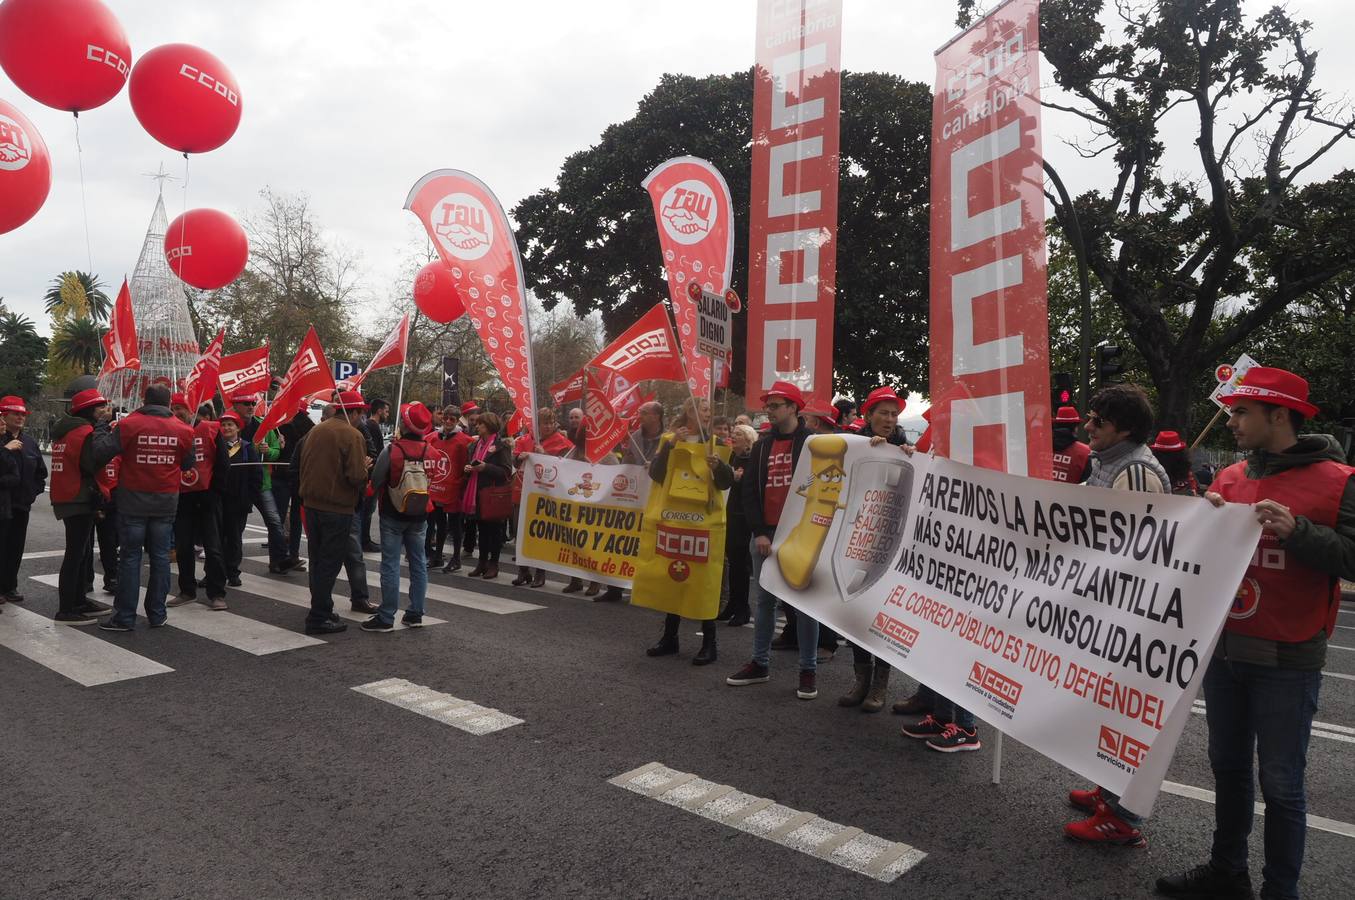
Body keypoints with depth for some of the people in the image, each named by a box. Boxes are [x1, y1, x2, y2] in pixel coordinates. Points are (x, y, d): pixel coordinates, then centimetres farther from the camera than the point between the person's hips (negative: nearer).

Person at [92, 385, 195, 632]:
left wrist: (104, 433, 6)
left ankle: (125, 617, 8)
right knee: (160, 556, 9)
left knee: (130, 556, 4)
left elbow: (99, 454, -12)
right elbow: (187, 464, 9)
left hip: (133, 500, -2)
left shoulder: (128, 424, -9)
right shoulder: (182, 430, -1)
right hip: (166, 501, 2)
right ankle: (157, 614, 14)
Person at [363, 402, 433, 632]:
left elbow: (375, 481, -10)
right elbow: (434, 481, 2)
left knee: (390, 565, 1)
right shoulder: (429, 451, -6)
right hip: (419, 516, 3)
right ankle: (415, 614, 17)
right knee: (418, 564, 12)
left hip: (392, 515, -3)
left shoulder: (391, 451, -16)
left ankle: (386, 617, 4)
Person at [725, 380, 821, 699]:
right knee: (764, 599, 11)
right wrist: (759, 532, -3)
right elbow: (749, 489, 8)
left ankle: (808, 670, 9)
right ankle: (760, 664, 21)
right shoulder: (762, 445, 12)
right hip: (764, 534, 5)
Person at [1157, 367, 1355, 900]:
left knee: (1280, 784, 5)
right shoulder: (1229, 479, 7)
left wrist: (1297, 530, -27)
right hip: (1223, 651, 6)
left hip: (1287, 662, -5)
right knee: (1228, 767, 17)